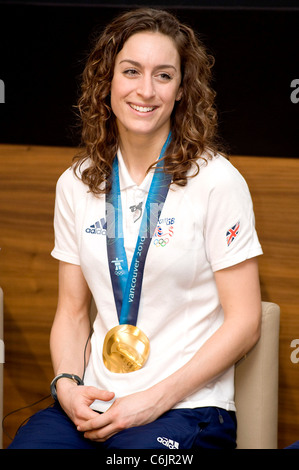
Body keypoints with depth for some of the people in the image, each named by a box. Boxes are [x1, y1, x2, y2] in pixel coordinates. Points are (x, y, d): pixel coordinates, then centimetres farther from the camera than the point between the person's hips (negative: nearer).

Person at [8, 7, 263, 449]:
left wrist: (154, 400, -11)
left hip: (185, 408, -3)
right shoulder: (76, 184, 10)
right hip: (94, 401, 4)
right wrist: (67, 384, -5)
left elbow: (244, 322, -5)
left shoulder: (215, 181, -4)